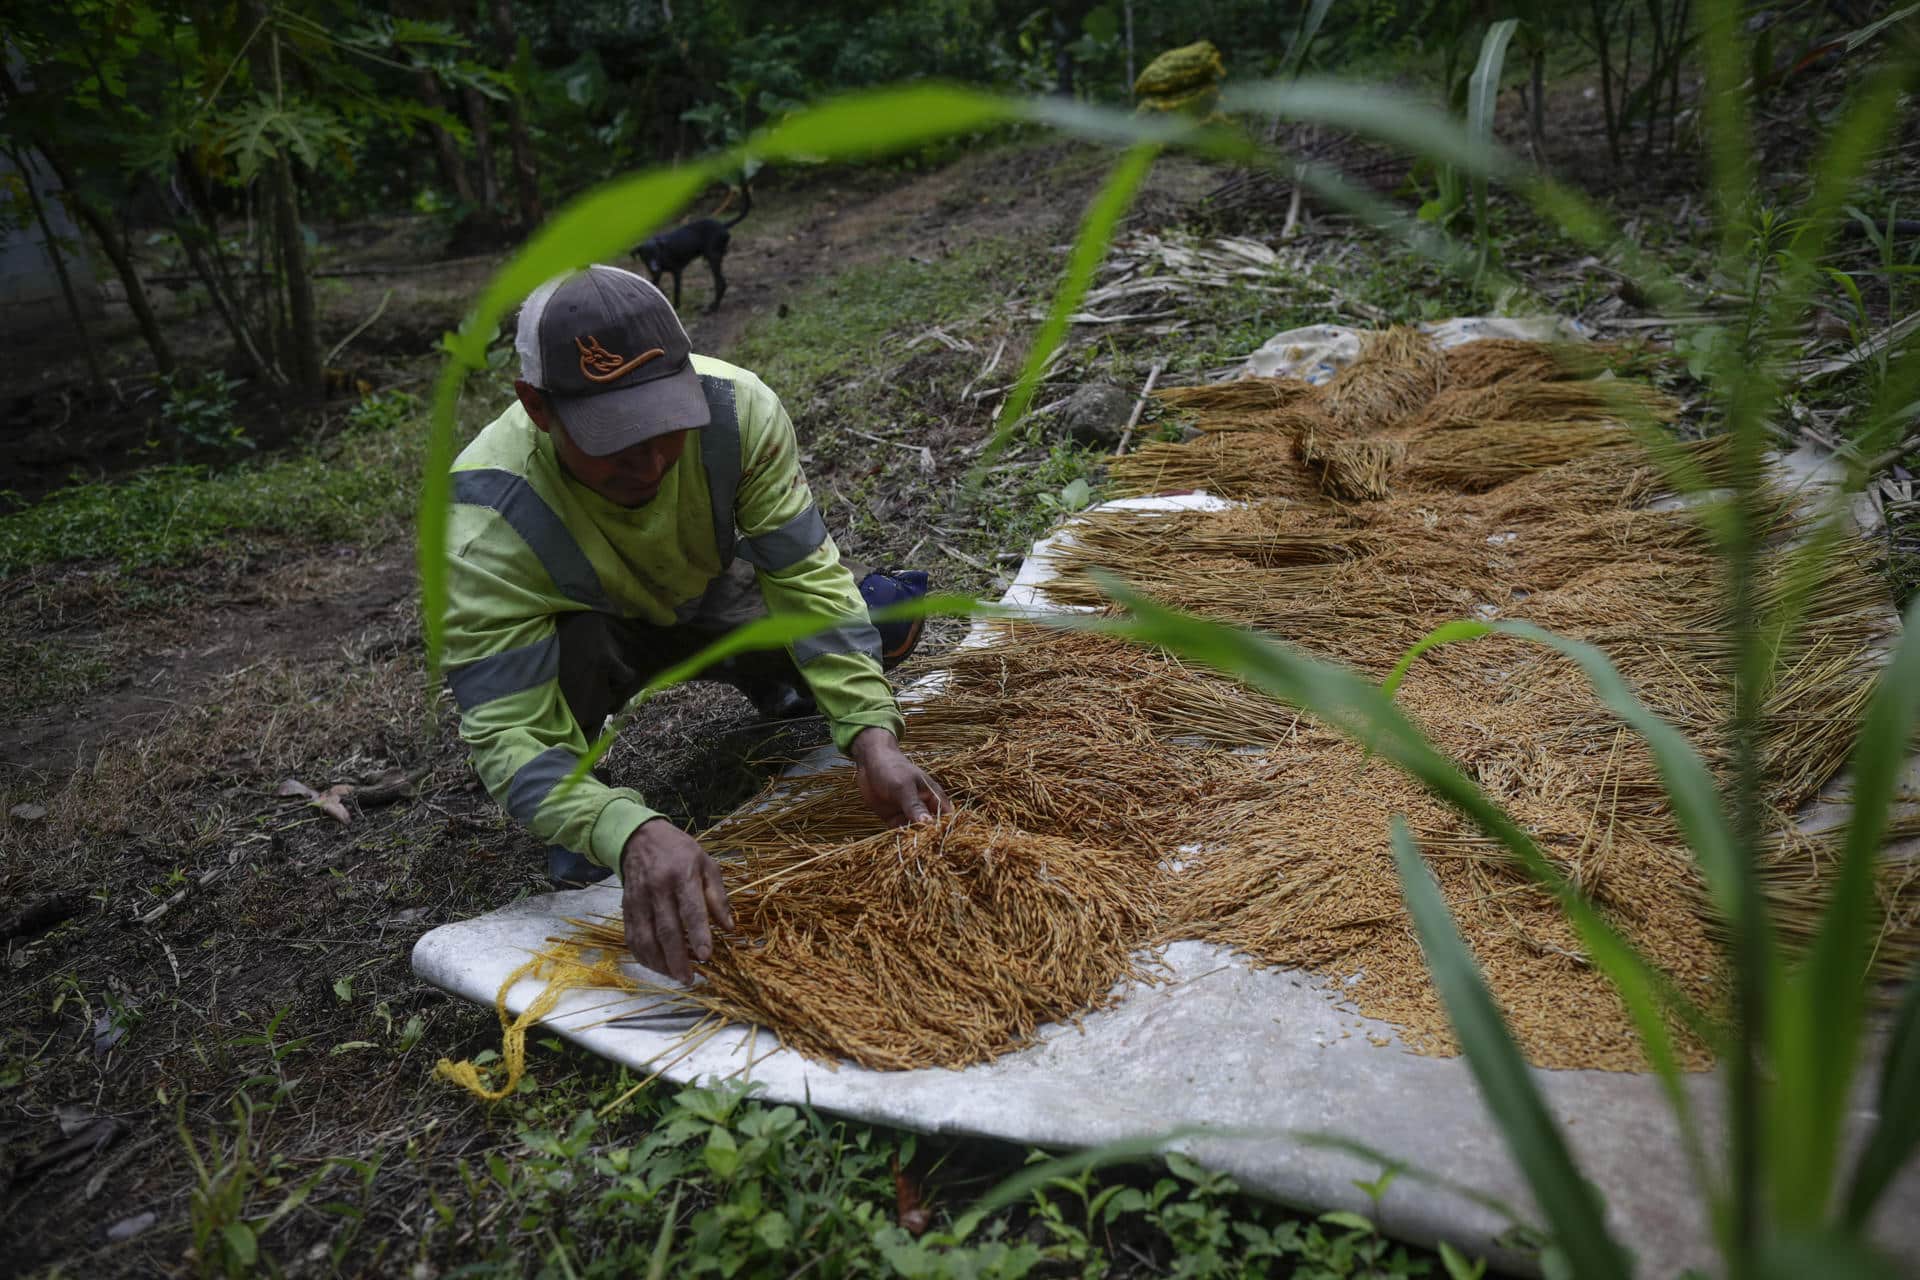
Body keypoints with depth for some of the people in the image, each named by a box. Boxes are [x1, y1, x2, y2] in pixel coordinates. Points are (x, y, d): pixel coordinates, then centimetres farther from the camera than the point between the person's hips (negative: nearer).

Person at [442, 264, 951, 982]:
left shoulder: (738, 409, -32)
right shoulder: (487, 524, -39)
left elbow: (806, 575, -28)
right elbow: (508, 735, -41)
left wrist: (871, 739, -40)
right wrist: (632, 833, -60)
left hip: (707, 597, 3)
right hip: (590, 629, -3)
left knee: (893, 613, -15)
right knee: (575, 645, -39)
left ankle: (765, 677, 19)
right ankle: (576, 833, -7)